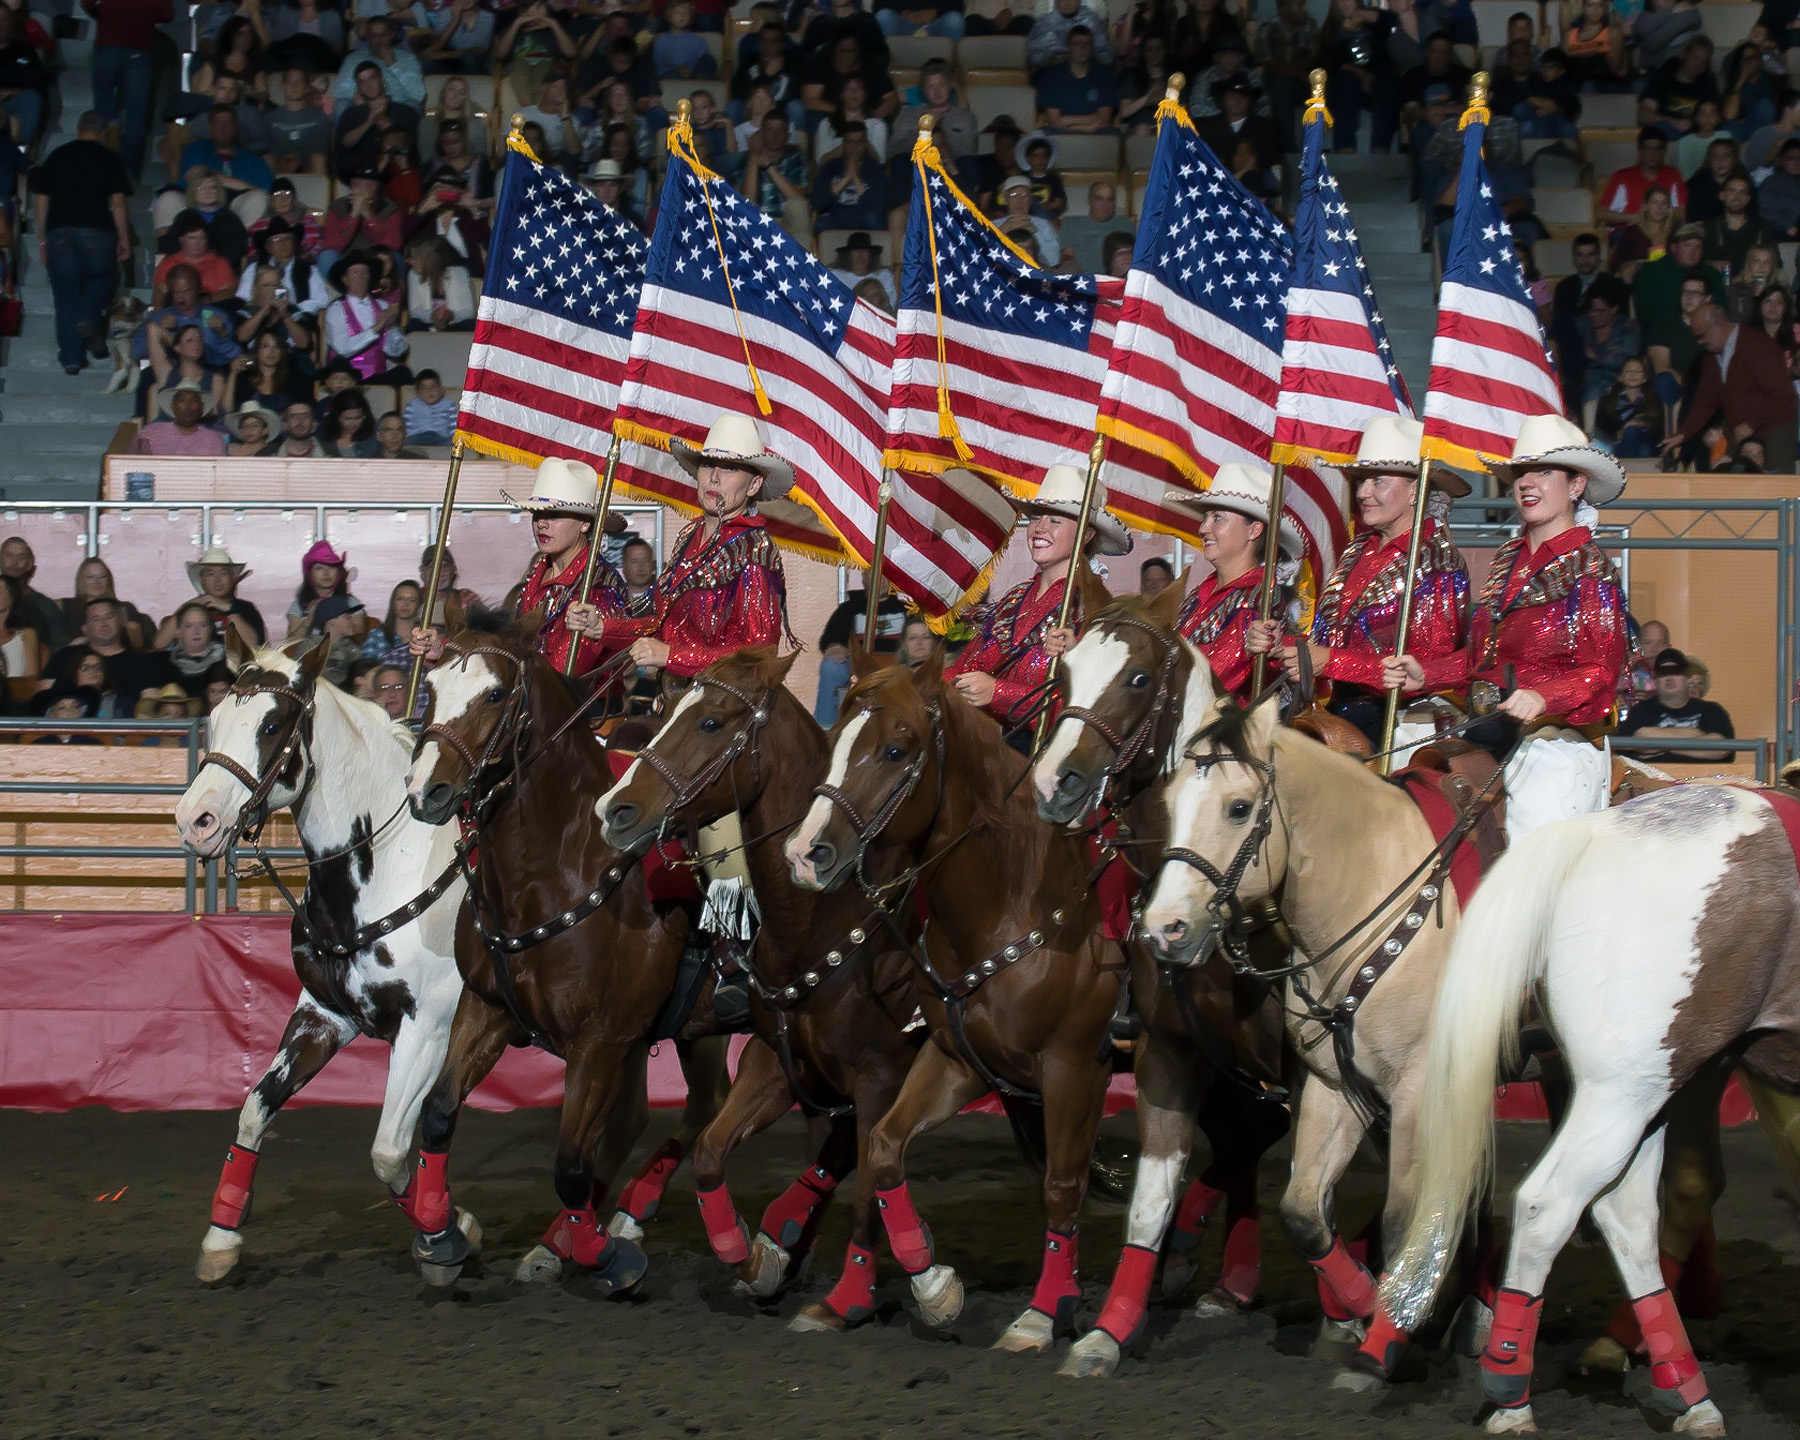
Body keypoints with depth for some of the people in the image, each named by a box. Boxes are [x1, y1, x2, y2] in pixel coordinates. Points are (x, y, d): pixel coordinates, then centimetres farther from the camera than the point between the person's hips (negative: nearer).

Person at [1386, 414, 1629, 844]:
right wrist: (1424, 675, 6)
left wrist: (1543, 697, -29)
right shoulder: (1508, 559, 17)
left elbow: (1601, 671, -12)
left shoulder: (1590, 569, -4)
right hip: (1489, 741, 7)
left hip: (1558, 745, -7)